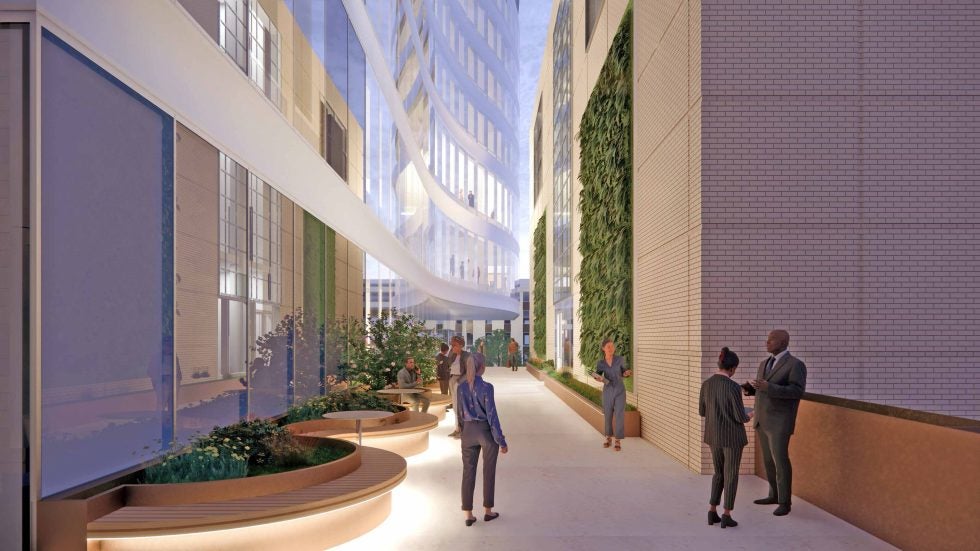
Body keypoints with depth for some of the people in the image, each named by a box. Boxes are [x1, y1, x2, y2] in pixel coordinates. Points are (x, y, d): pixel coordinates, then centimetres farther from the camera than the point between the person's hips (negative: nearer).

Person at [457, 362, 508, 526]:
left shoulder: (461, 387, -2)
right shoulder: (486, 387, -17)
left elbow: (461, 413, 9)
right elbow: (491, 415, -18)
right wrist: (501, 440, -11)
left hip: (468, 431, 4)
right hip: (487, 432, -4)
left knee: (468, 472, 8)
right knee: (489, 471, 12)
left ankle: (468, 515, 8)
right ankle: (487, 511, 22)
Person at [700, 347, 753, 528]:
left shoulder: (706, 384, -2)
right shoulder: (733, 387, -19)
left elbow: (702, 412, 6)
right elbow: (740, 416, -14)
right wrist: (748, 417, 11)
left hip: (714, 435, 5)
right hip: (732, 435, -5)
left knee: (719, 473, 18)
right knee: (731, 475, 8)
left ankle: (712, 513, 14)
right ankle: (726, 516, 11)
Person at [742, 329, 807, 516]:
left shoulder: (796, 365, -13)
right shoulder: (765, 363, 11)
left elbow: (797, 391, -23)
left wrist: (768, 387, -31)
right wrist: (748, 388, -3)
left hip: (779, 422, -8)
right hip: (762, 420, 8)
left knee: (780, 461, -7)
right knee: (768, 459, 14)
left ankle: (785, 502, 5)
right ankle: (775, 495, 27)